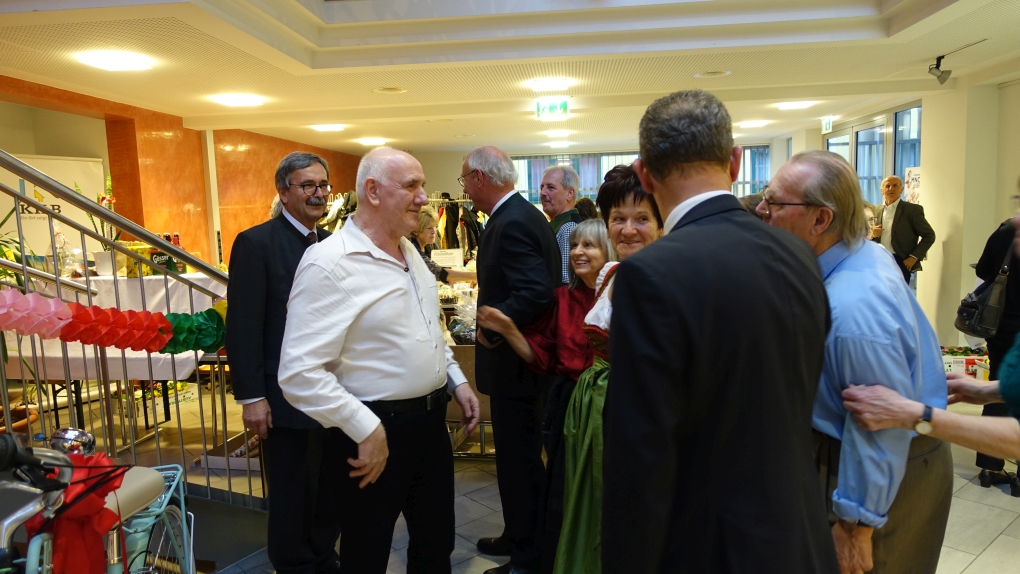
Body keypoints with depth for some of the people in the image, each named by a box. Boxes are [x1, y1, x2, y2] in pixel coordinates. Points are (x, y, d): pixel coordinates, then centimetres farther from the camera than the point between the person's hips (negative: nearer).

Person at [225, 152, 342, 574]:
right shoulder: (255, 243, -10)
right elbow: (242, 328, -14)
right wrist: (251, 397, -16)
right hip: (285, 394, -6)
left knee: (333, 488, 16)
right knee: (290, 496, 11)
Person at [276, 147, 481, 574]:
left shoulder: (409, 252, 7)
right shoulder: (329, 263, -20)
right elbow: (299, 374, -24)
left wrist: (457, 381, 12)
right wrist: (366, 431, -22)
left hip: (431, 422, 8)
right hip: (378, 431, -7)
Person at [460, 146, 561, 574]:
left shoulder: (511, 224, -21)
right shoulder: (521, 214, 11)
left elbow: (538, 292, -31)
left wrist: (491, 328, -19)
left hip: (513, 361, -11)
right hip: (520, 354, 11)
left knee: (519, 461, 3)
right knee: (517, 455, 21)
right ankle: (517, 536, 38)